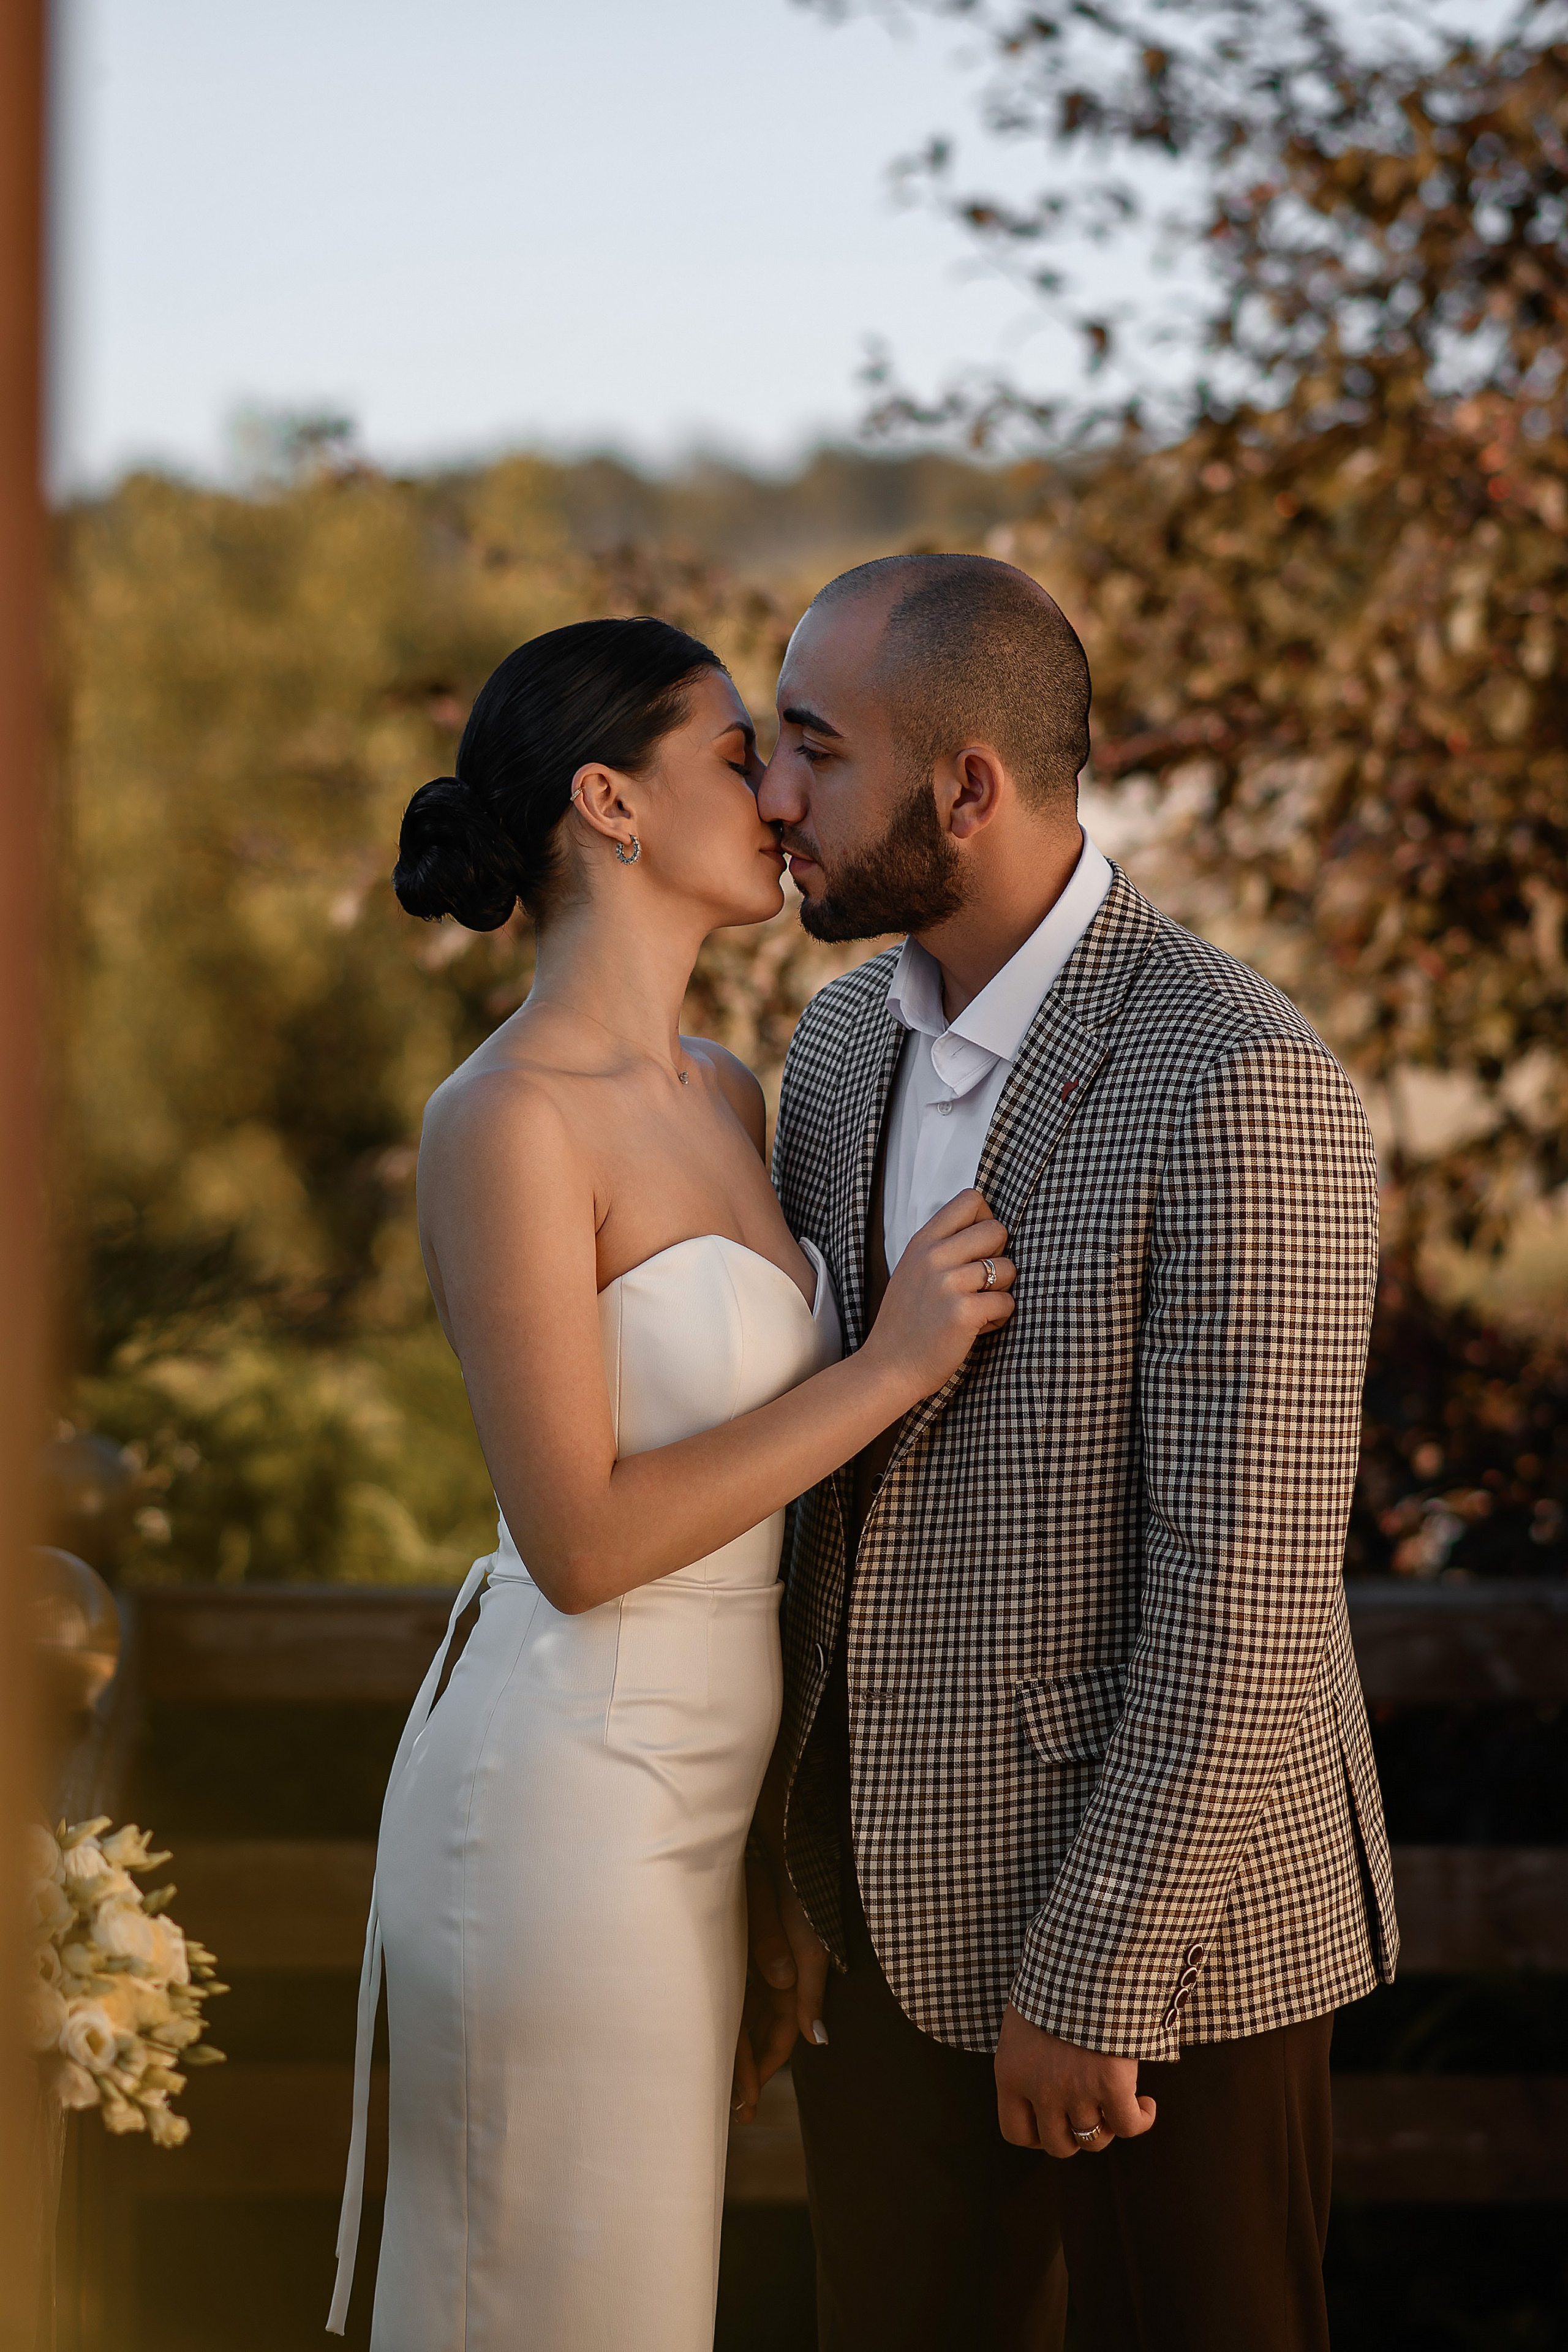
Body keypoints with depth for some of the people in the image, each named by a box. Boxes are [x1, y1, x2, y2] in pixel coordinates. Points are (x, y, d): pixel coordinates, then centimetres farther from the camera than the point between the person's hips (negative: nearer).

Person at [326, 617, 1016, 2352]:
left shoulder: (725, 1099, 10)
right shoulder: (507, 1120, -17)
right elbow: (579, 1539, -20)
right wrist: (891, 1367, -18)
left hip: (684, 1798, 9)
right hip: (566, 1798, -9)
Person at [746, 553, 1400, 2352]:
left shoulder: (1245, 1091, -21)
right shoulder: (848, 1043, 5)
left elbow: (1246, 1595, -22)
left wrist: (1092, 1978, -20)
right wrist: (774, 1858, 10)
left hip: (1167, 1887, -7)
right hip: (899, 1878, 7)